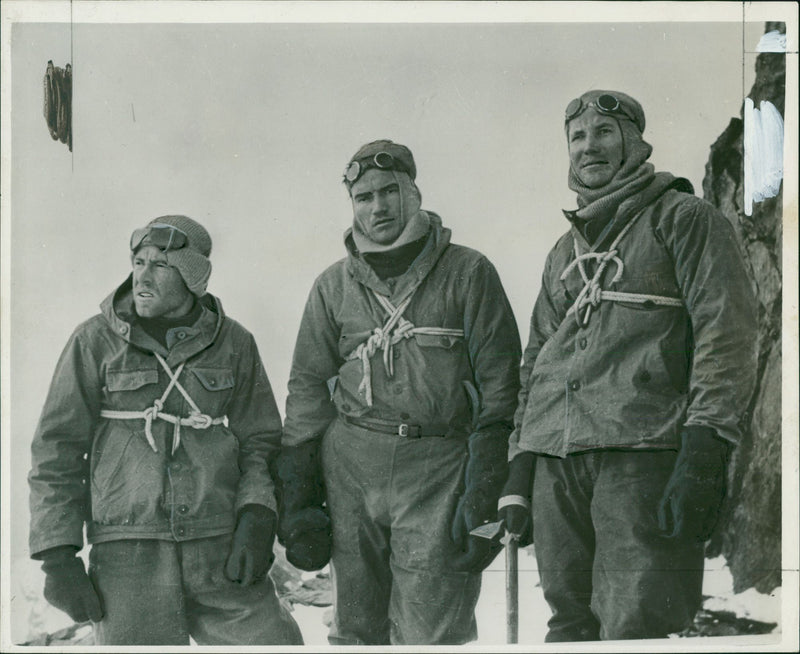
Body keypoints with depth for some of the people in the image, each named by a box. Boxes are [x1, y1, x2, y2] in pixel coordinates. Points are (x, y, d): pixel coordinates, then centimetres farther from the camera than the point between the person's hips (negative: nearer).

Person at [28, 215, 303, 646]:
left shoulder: (233, 343, 8)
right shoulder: (96, 341, 3)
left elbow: (259, 442, 11)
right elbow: (56, 450, 3)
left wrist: (256, 522, -6)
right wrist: (58, 557, -3)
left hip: (219, 545, 2)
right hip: (127, 548, -1)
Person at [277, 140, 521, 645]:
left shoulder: (468, 272, 5)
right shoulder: (334, 286, 14)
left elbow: (499, 384, 1)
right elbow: (308, 390, 16)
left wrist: (485, 492, -7)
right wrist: (297, 497, 8)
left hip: (439, 469, -3)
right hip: (351, 465, 3)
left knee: (431, 635, -7)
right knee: (357, 626, 7)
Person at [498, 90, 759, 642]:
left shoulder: (683, 218, 7)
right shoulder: (564, 252, 26)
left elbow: (726, 330, -5)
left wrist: (703, 450, -16)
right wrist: (520, 470, 16)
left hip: (643, 454, -6)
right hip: (554, 458, 6)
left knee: (632, 627, -14)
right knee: (571, 623, 6)